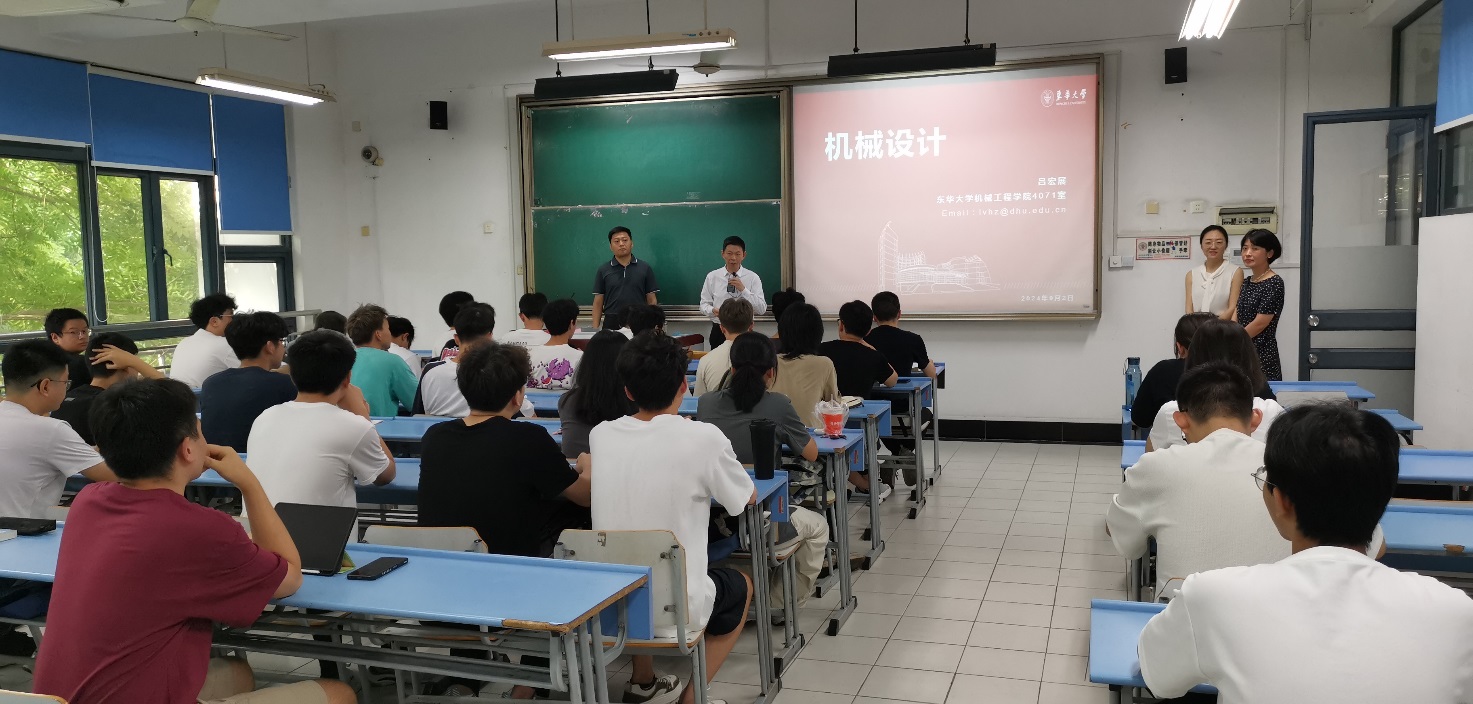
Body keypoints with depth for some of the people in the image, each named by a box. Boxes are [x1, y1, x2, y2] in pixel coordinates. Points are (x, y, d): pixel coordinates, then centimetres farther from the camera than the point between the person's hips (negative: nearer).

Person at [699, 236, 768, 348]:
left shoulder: (753, 277, 1)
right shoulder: (712, 277, 5)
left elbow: (762, 309, -5)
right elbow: (704, 304, 6)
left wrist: (743, 289, -15)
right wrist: (713, 311, -16)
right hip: (719, 331, 1)